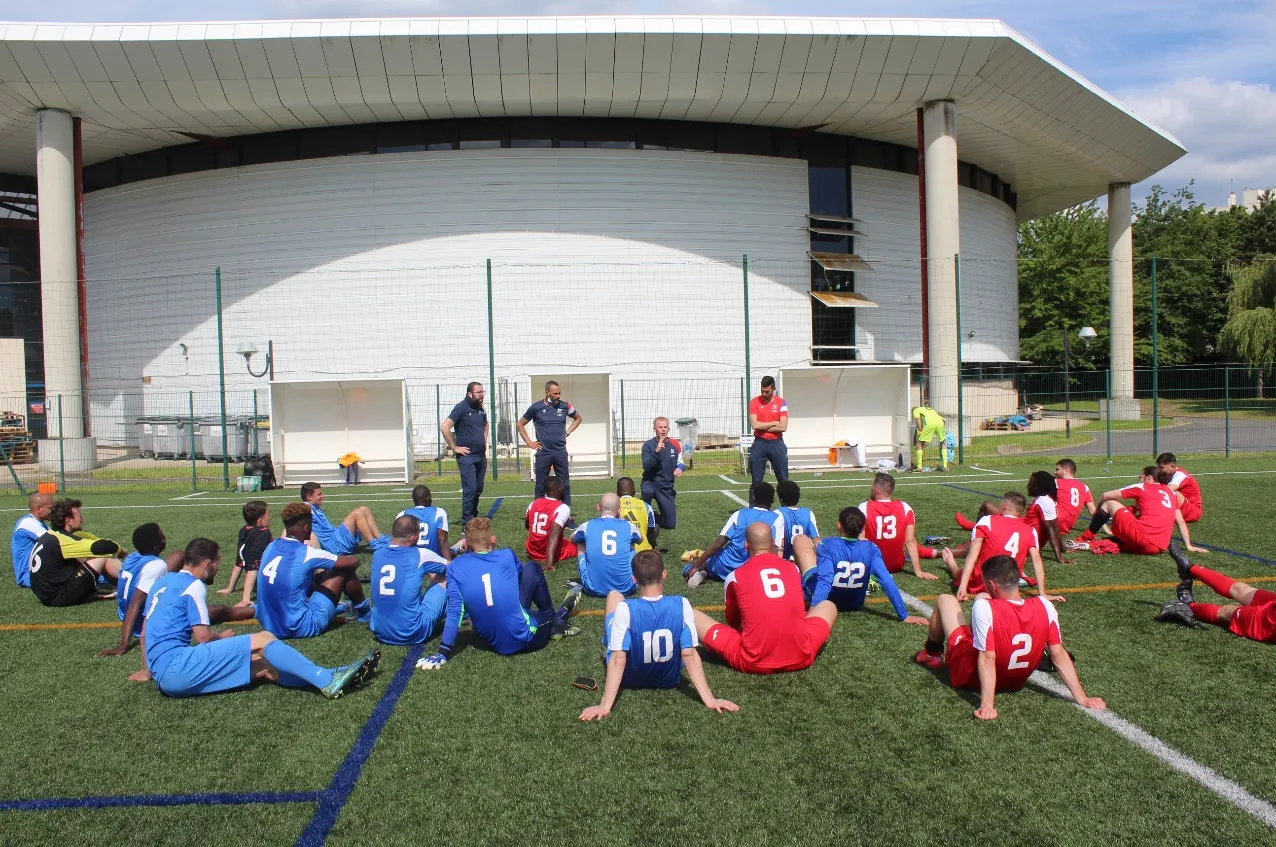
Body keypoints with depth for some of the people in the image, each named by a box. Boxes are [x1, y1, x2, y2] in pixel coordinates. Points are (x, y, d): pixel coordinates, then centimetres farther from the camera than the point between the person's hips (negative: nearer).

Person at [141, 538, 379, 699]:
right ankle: (327, 680, -18)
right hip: (177, 666, -9)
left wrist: (149, 670, 33)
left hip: (165, 677, 9)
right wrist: (224, 637, 10)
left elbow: (145, 634, 26)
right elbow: (203, 637, -10)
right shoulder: (193, 585, -6)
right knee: (263, 640, -13)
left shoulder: (163, 581, 21)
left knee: (264, 667, -1)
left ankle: (327, 679, -11)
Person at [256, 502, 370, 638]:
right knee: (344, 571, 2)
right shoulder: (306, 553, -16)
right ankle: (366, 613, 24)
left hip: (269, 625, 7)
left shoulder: (271, 547, 3)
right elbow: (354, 561, -4)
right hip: (301, 628, -7)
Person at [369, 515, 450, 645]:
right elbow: (450, 567, 12)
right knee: (443, 582, 13)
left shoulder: (377, 555, 2)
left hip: (379, 632, 5)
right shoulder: (420, 555, -10)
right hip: (412, 634, -5)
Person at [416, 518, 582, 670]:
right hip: (525, 638, -2)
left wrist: (443, 653, -7)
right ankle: (557, 622, 31)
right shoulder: (506, 555, -1)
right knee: (531, 568, 15)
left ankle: (555, 619, 34)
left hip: (494, 643, 2)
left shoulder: (455, 567, -2)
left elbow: (455, 611, -9)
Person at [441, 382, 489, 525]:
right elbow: (444, 427, -19)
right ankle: (467, 523, -5)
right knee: (470, 490, -10)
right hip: (467, 457, -7)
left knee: (478, 490, 12)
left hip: (481, 456, 7)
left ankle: (474, 518, 25)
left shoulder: (481, 409, 11)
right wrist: (455, 448, -16)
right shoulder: (461, 408, -11)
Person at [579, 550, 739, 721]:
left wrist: (605, 706, -30)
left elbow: (618, 659, -32)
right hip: (669, 679, 2)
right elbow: (690, 655, -24)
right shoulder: (681, 605, -24)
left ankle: (606, 651, 38)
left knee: (614, 595, 13)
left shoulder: (625, 609, -30)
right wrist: (709, 699, -19)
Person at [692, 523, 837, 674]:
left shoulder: (735, 576, 2)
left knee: (693, 615, 11)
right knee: (828, 605, 29)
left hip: (753, 662, -3)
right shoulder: (793, 568, 9)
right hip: (800, 657, 3)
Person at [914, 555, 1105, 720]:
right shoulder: (1044, 607, -19)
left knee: (944, 599, 15)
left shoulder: (984, 607, -33)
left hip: (971, 678, -5)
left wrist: (987, 705, -34)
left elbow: (987, 659, -35)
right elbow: (1059, 655, -17)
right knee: (981, 598, 19)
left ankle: (932, 654, 40)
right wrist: (1082, 698, -9)